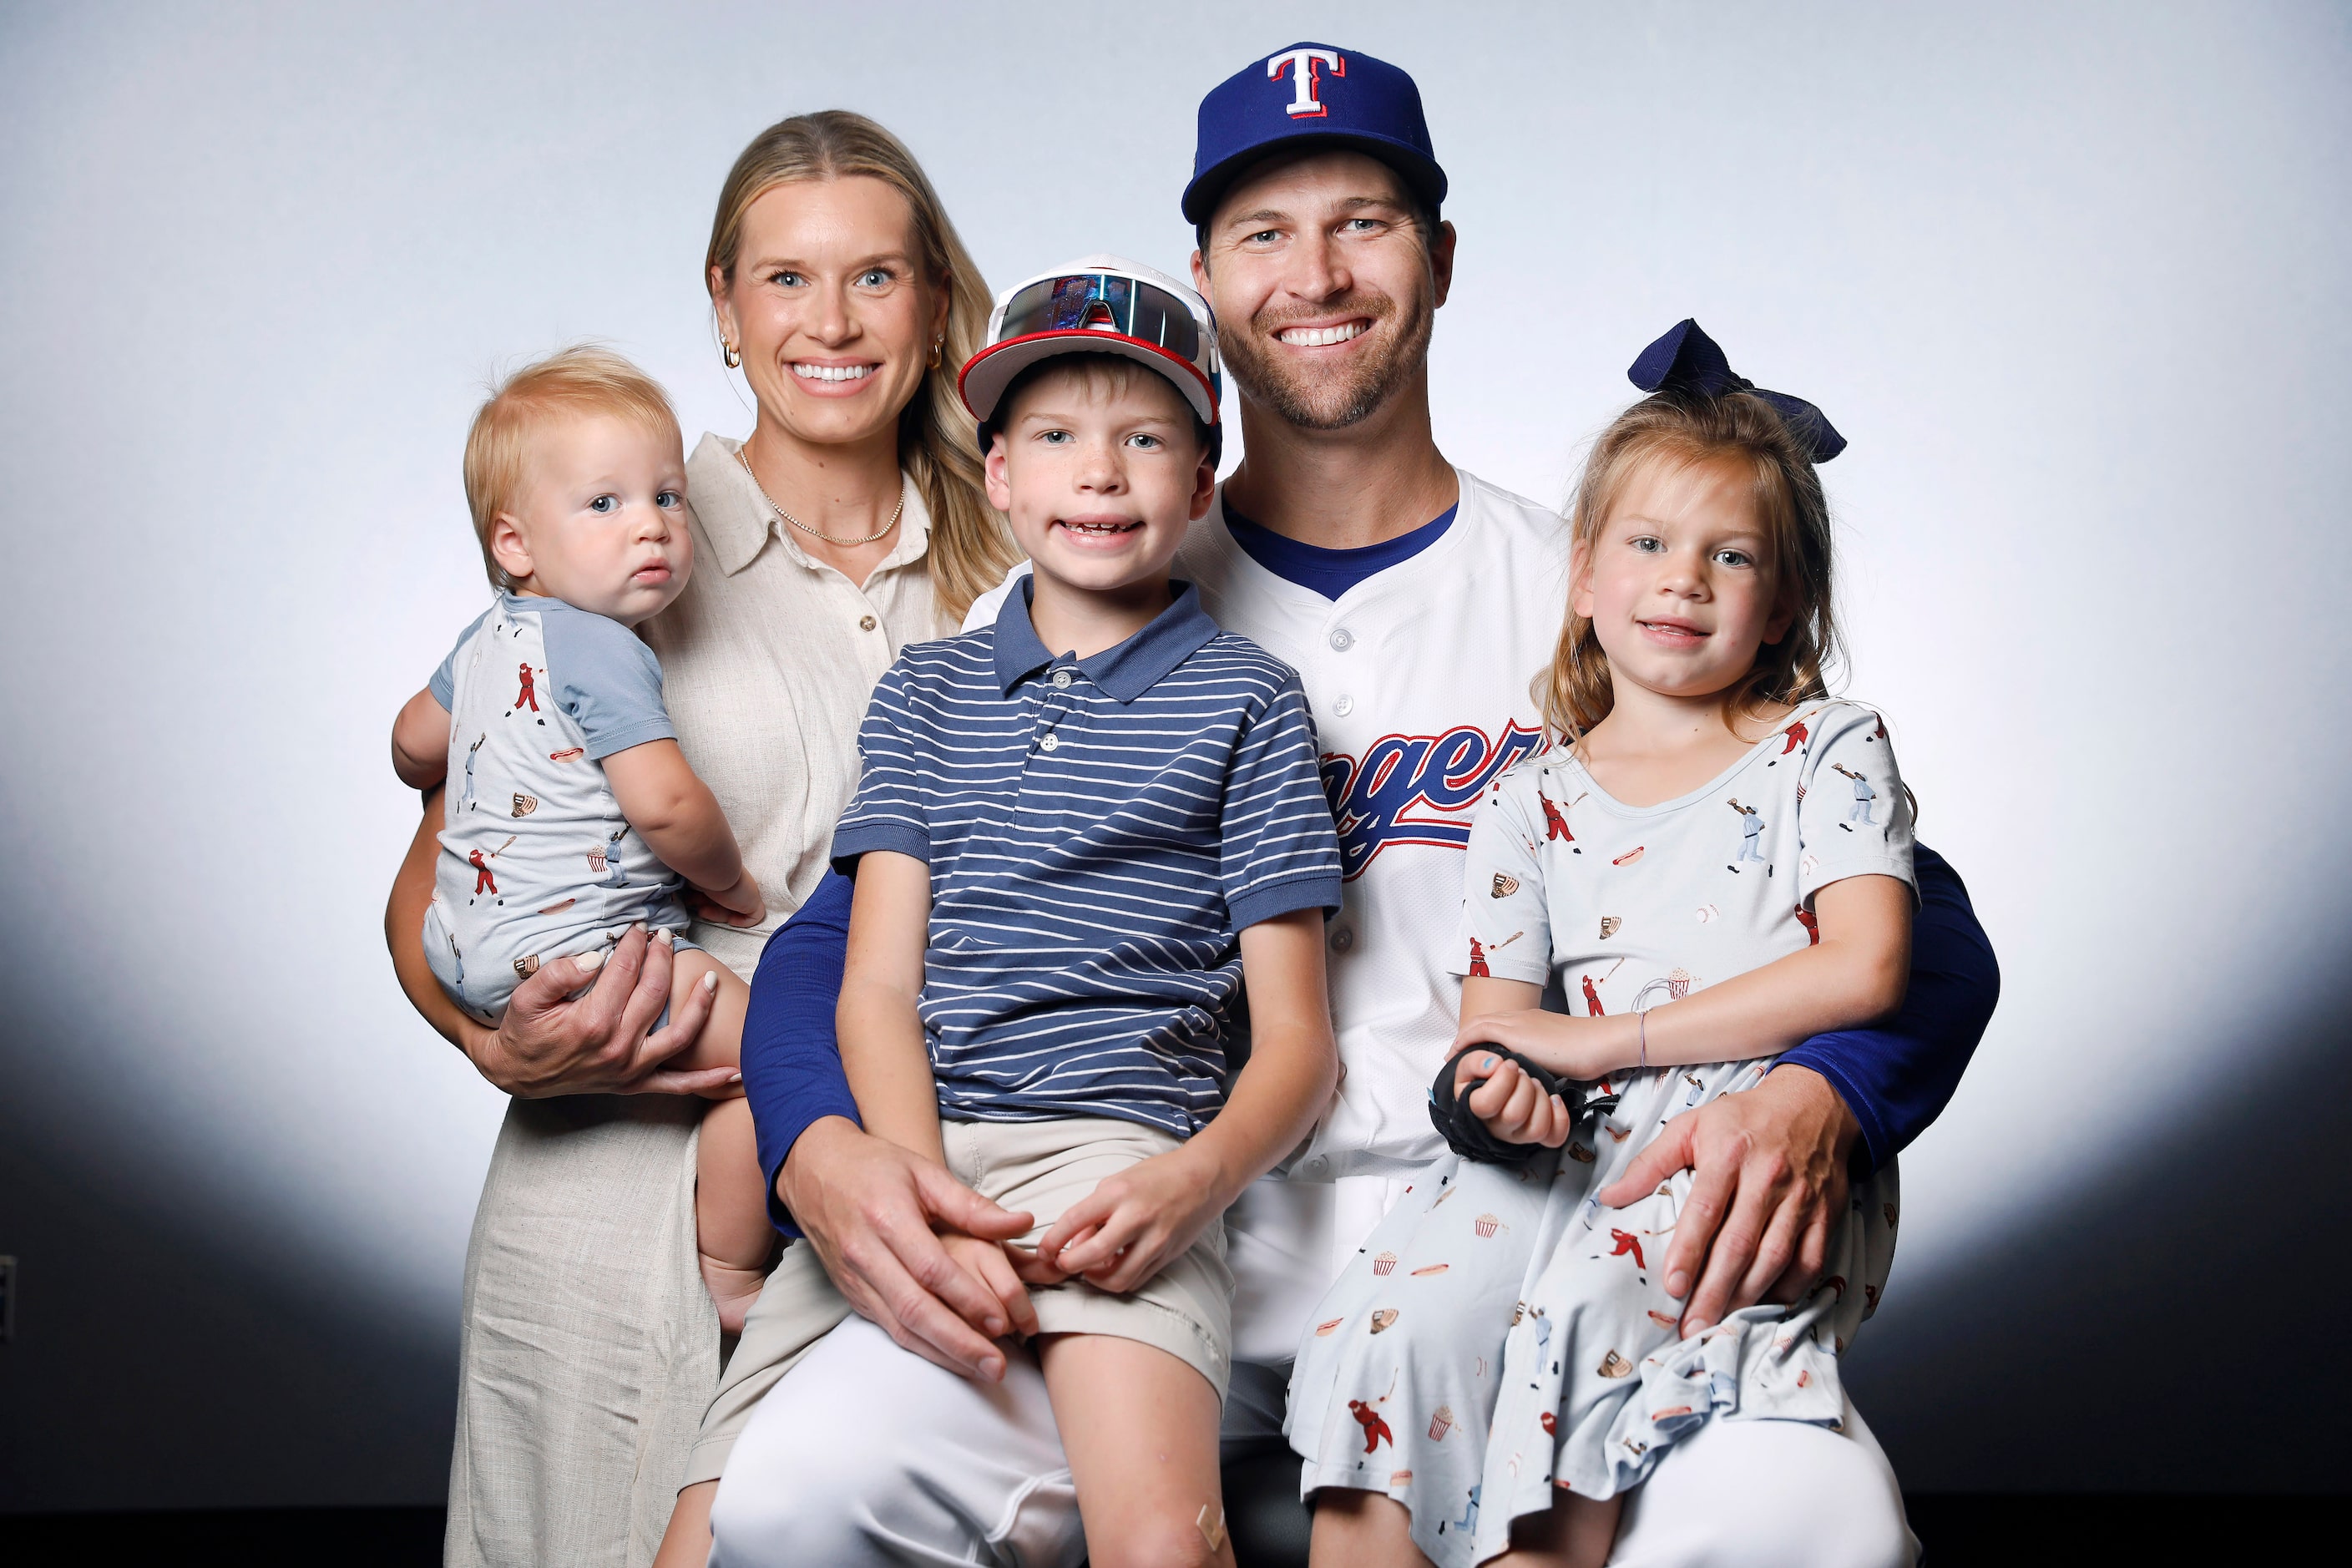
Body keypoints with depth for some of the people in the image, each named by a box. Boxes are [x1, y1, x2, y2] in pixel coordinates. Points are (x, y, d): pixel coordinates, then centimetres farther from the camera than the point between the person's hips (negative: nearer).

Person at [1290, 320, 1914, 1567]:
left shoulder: (1826, 750, 11)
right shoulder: (1530, 802, 19)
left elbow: (1864, 970, -4)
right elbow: (1497, 1013, 13)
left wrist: (1600, 1041, -7)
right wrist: (1498, 1088, -15)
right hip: (1568, 1146, 3)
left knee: (1587, 1312, -33)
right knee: (1403, 1313, -26)